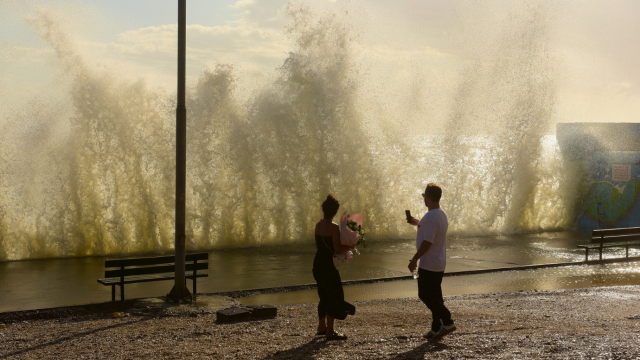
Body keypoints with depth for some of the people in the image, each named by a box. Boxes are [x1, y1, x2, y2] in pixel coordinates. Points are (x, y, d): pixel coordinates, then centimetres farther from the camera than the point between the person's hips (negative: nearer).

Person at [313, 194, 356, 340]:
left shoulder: (318, 225, 7)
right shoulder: (334, 227, -16)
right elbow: (337, 248, -18)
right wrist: (351, 246, -4)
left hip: (318, 263, 8)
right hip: (328, 264, -8)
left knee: (325, 295, 20)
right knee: (335, 297, -1)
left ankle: (322, 327, 28)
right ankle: (329, 331, -1)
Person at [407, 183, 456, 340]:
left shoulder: (430, 216, -22)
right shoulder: (442, 215, 10)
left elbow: (427, 241, -25)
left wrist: (414, 259, -19)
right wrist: (418, 224, 30)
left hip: (428, 265, -10)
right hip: (439, 264, 10)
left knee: (425, 295, -2)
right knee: (435, 296, 14)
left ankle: (447, 322, -6)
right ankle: (437, 328, 16)